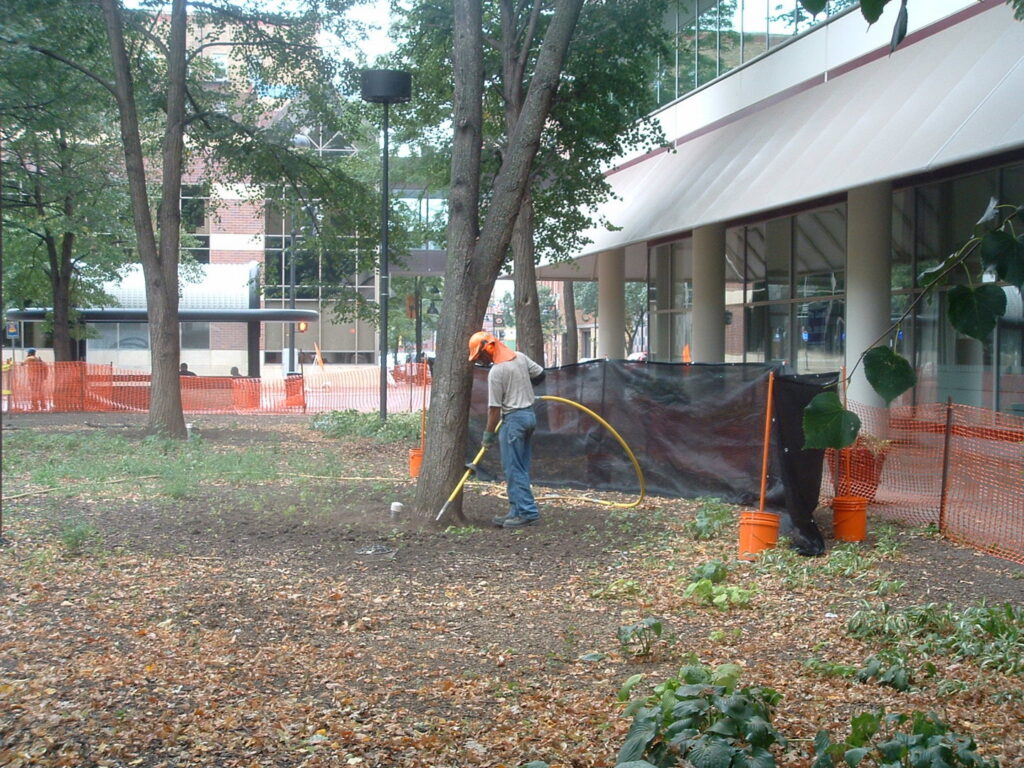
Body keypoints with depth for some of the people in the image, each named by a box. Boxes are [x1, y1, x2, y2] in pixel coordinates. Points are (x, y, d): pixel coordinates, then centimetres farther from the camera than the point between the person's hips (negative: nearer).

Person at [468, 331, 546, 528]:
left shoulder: (496, 371, -17)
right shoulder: (520, 357, 5)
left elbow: (494, 408, -15)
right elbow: (540, 374, 15)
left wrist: (489, 433, -6)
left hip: (514, 418, -9)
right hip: (530, 414, 9)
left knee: (513, 469, -3)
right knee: (520, 468, 12)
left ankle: (527, 512, -5)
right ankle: (517, 511, 15)